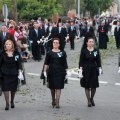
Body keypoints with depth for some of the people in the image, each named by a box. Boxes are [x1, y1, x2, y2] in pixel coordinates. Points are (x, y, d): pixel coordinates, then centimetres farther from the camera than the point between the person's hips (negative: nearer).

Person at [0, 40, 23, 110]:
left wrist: (20, 70, -7)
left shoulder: (16, 53, 1)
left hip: (14, 73, 1)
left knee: (13, 89, 9)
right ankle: (7, 104, -5)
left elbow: (19, 63, 3)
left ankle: (12, 102, 29)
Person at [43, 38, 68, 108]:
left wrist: (66, 72, 2)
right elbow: (46, 63, 3)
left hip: (60, 72, -1)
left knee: (58, 87, -7)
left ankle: (57, 103, -9)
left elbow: (65, 63, 5)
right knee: (52, 87, 10)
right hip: (51, 72, 1)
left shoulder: (63, 53, 3)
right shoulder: (49, 53, 3)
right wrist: (45, 71, -5)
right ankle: (53, 101, 28)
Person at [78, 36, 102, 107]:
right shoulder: (84, 50, -4)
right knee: (87, 86, 1)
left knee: (94, 86, 4)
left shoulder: (96, 50, 3)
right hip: (86, 70, -2)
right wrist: (80, 70, -10)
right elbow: (81, 61, -4)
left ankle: (92, 99, 24)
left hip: (94, 69, 2)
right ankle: (89, 101, 8)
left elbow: (98, 61, 6)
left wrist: (100, 69, 0)